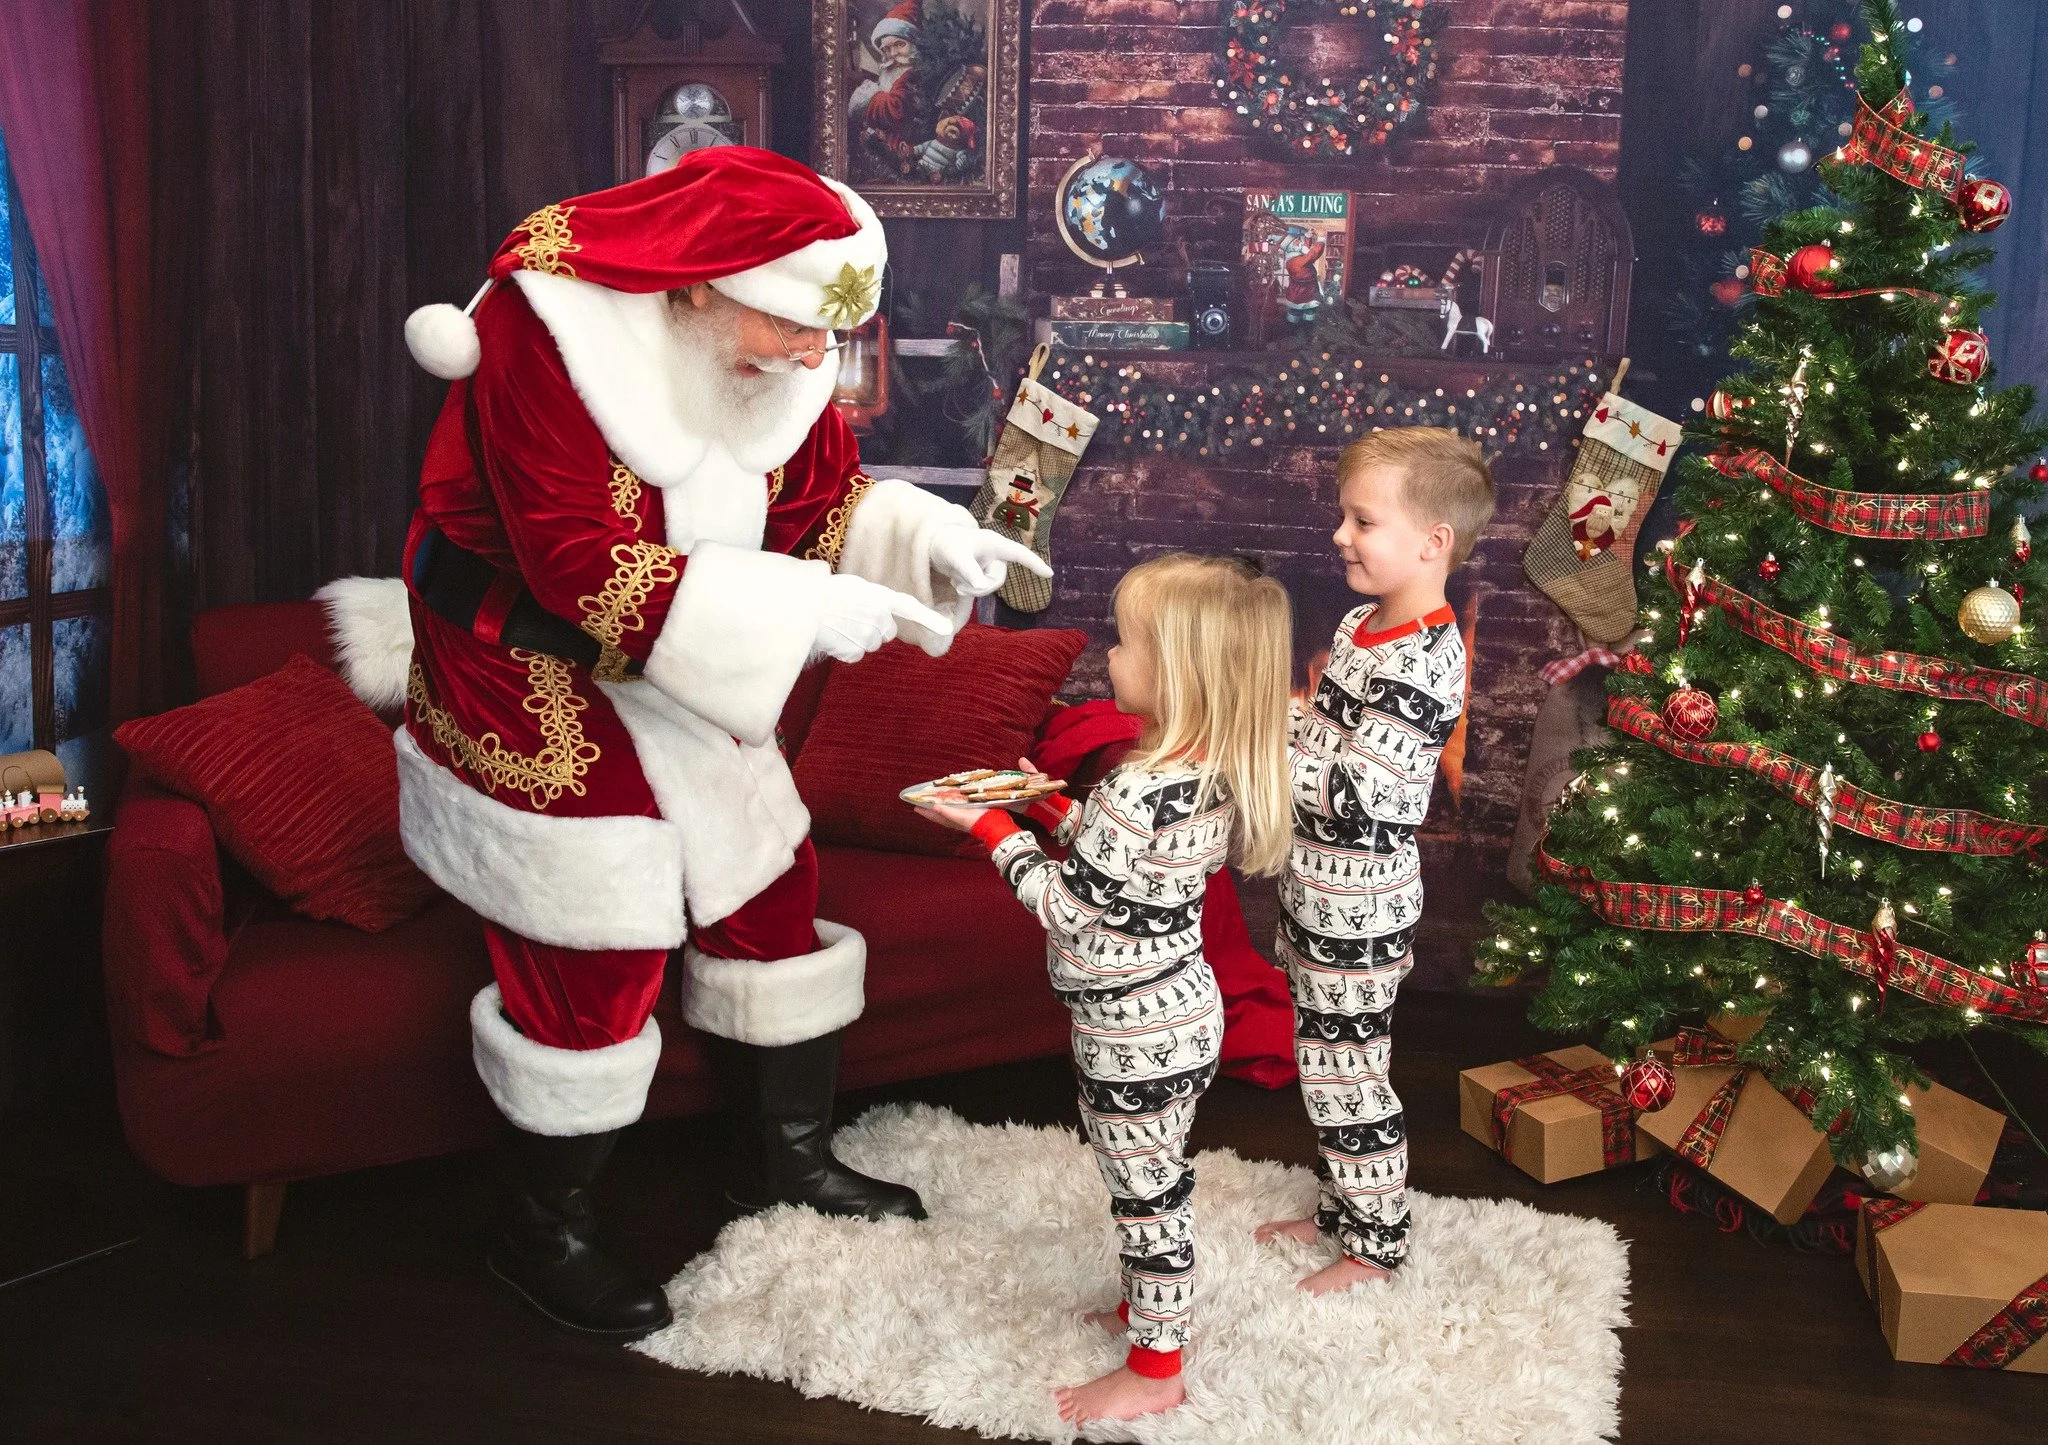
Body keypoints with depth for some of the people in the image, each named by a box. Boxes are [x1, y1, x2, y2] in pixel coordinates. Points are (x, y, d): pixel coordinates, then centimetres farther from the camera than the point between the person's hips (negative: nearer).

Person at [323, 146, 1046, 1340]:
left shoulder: (774, 346, -7)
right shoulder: (547, 330, -29)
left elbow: (825, 495, 4)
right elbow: (582, 567, -32)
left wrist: (924, 537, -19)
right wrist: (802, 611, -34)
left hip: (680, 664, 7)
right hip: (536, 678, -7)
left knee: (769, 889, 12)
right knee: (592, 954, -2)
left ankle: (790, 1157, 33)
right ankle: (547, 1231, 21)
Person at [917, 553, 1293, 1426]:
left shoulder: (1143, 788, -31)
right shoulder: (1213, 770, -2)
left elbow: (1066, 905, -22)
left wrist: (989, 827, -12)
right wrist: (1051, 805, 10)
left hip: (1135, 1034, -9)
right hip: (1174, 1018, 9)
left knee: (1146, 1191, 6)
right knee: (1153, 1182, 25)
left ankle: (1152, 1371, 21)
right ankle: (1153, 1308, 43)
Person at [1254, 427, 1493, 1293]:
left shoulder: (1421, 665, -25)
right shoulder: (1363, 626, 5)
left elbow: (1351, 794, -27)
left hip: (1357, 911, -9)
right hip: (1319, 895, 9)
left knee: (1345, 1076, 5)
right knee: (1325, 1067, 21)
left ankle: (1376, 1244, 22)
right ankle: (1339, 1209, 38)